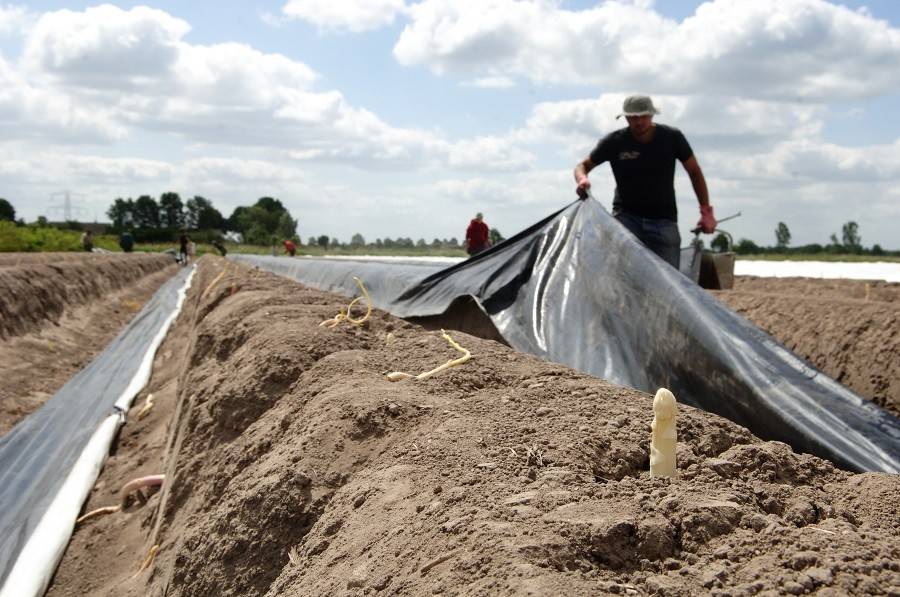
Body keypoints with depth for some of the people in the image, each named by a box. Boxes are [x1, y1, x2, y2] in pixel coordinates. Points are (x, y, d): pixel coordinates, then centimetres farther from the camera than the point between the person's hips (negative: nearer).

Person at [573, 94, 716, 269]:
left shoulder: (672, 138, -3)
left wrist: (706, 211, 2)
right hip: (626, 217, -1)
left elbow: (695, 172, 7)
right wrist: (582, 179, -19)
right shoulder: (614, 142, -5)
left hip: (663, 220, 1)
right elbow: (583, 165, 6)